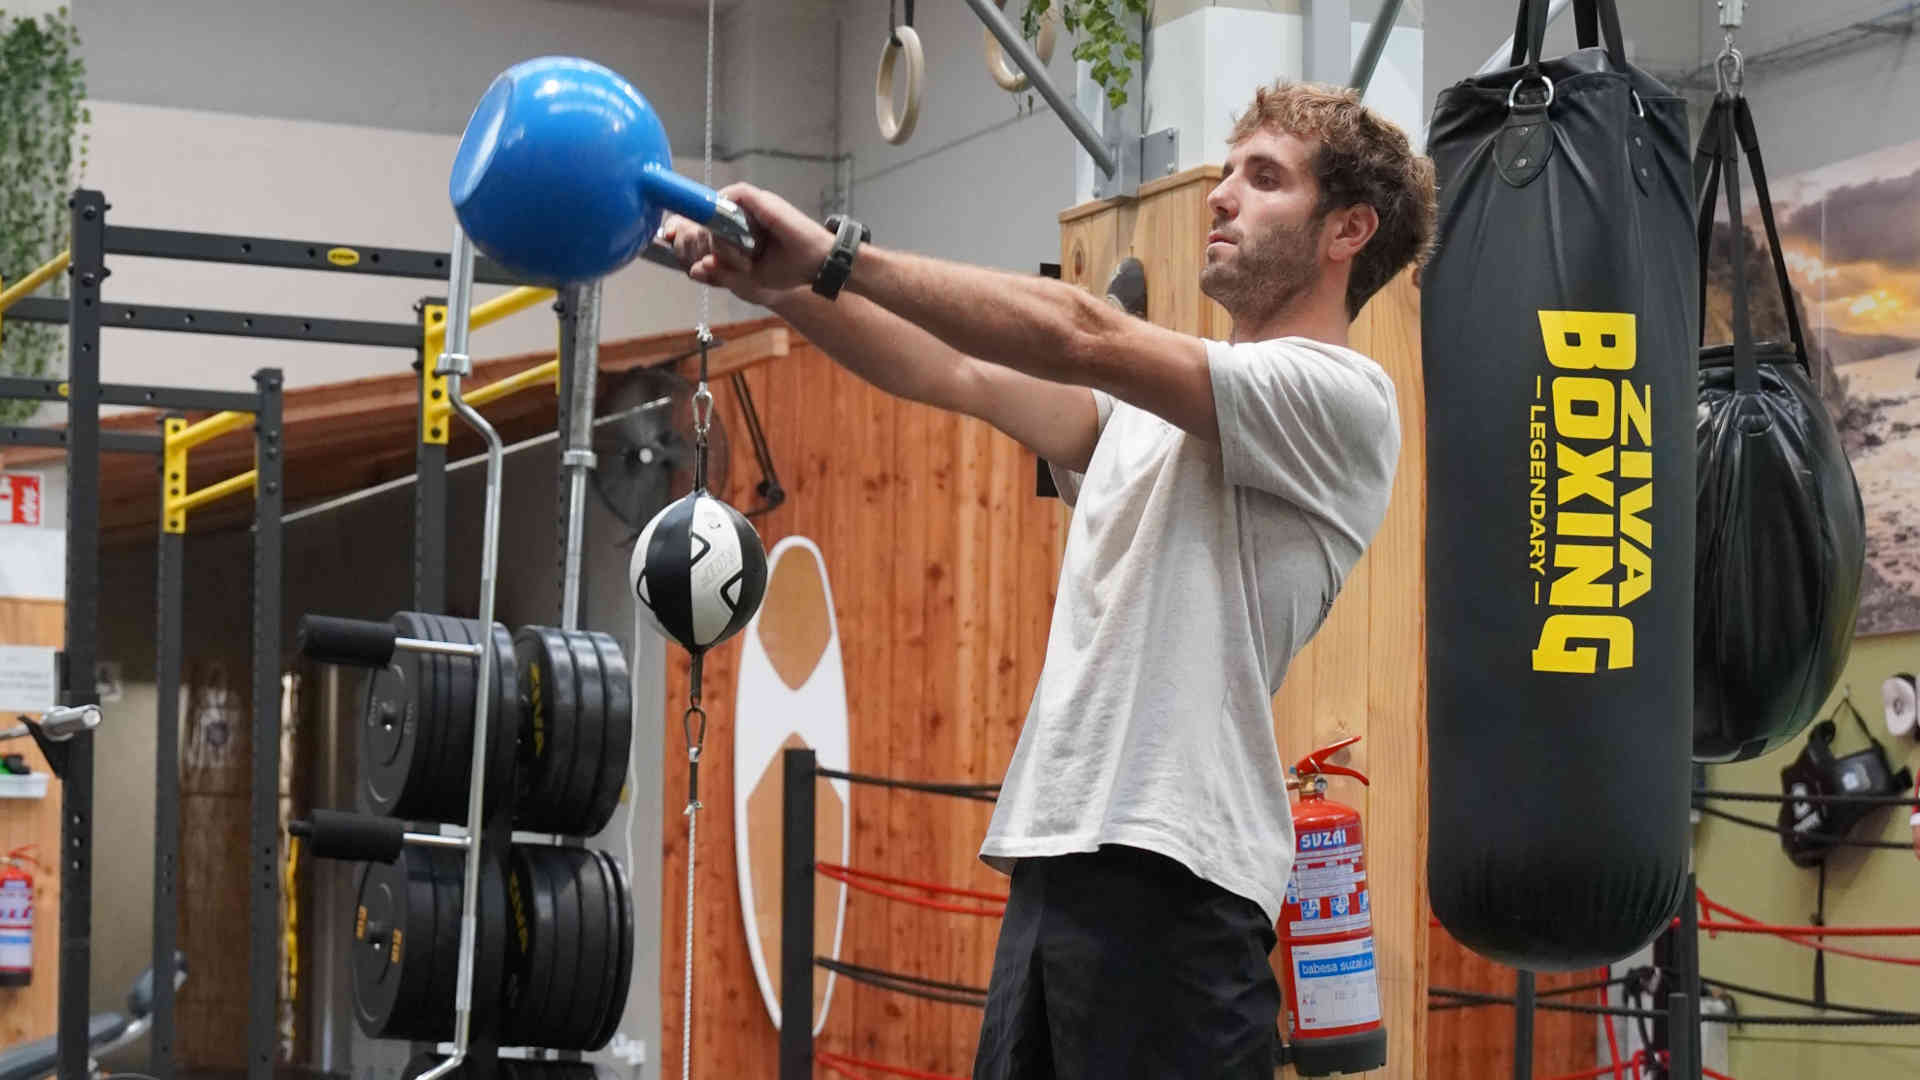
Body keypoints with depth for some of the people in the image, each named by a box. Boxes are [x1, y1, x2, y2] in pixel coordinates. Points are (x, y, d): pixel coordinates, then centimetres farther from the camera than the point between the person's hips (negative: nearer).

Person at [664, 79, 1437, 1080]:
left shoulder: (1339, 397, -5)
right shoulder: (1154, 407, 23)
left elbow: (1082, 337, -14)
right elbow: (958, 375, 14)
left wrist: (836, 253, -15)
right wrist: (779, 282, 2)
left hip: (1167, 873, -8)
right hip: (1054, 851, 8)